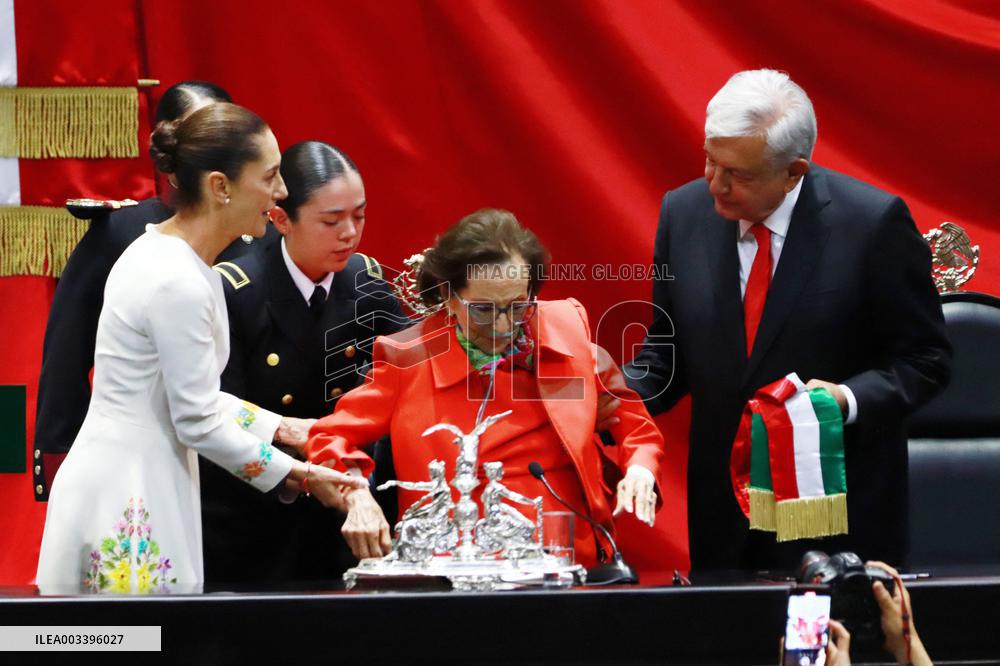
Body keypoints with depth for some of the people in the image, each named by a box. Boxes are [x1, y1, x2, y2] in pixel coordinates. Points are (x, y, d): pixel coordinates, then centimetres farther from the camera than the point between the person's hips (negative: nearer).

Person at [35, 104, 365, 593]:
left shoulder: (162, 253, 10)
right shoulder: (179, 283, -19)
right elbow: (200, 424, -16)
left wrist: (284, 428, 14)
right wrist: (301, 475, -7)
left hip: (130, 486, 10)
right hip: (127, 506, -10)